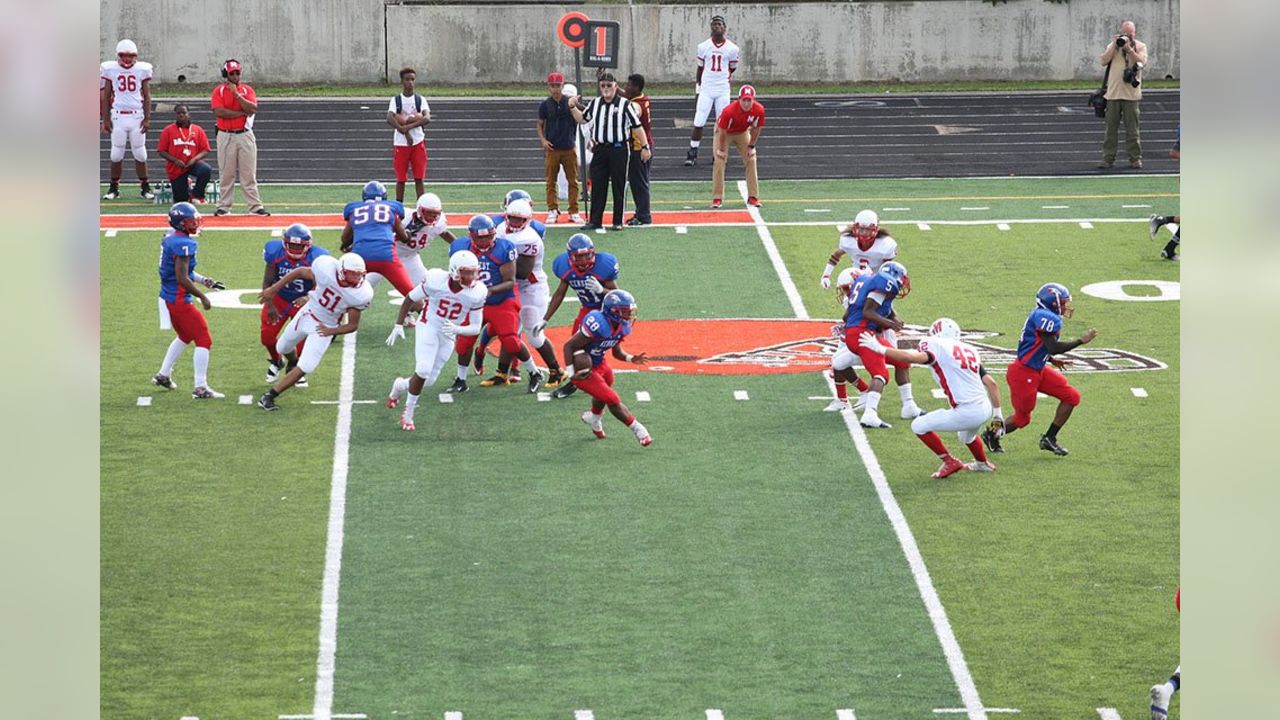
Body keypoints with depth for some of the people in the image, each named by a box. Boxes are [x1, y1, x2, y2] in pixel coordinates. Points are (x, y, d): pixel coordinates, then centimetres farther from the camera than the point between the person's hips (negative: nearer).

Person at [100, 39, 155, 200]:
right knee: (116, 154, 0)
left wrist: (147, 118, 1)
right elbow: (105, 96, 6)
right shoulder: (110, 69, 2)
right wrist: (105, 119, 2)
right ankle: (114, 187, 11)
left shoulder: (142, 69, 3)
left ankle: (145, 187, 11)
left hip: (137, 116, 0)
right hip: (118, 116, 0)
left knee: (140, 154, 2)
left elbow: (147, 96, 6)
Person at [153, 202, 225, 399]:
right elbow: (182, 279, -24)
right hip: (179, 300, -9)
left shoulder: (170, 239, 7)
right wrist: (202, 296, -13)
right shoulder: (183, 244, -22)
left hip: (167, 297, 9)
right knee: (203, 340, -3)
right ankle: (201, 388, -4)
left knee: (185, 336, 29)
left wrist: (205, 281, 14)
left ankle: (163, 374, 36)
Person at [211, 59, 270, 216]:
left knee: (249, 173, 0)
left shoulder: (247, 90, 8)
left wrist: (236, 94, -14)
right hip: (226, 136, -1)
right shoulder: (219, 91, 3)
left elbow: (252, 109, -9)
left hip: (245, 135, 1)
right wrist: (243, 113, -10)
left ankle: (255, 206, -1)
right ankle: (224, 206, 6)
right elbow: (219, 111, -13)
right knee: (226, 173, 1)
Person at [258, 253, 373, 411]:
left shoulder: (360, 294, -28)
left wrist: (331, 331, -27)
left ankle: (269, 396, 1)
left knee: (305, 368, -12)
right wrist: (273, 290, -7)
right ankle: (293, 362, 62)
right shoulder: (327, 269, -30)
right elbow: (300, 272, -11)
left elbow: (353, 325, -13)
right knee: (283, 348, 25)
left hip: (325, 327, -2)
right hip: (308, 313, 2)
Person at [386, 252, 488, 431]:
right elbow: (410, 299, -7)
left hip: (448, 335, 3)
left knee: (429, 380, 7)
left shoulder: (477, 293, -19)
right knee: (423, 370, -20)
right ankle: (408, 414, 0)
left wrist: (457, 329, -32)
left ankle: (400, 386, 40)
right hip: (428, 327, -3)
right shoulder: (436, 281, -24)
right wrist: (398, 325, -8)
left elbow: (475, 328, -12)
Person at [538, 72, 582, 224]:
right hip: (552, 149, 0)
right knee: (551, 181, 2)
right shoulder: (545, 104, 2)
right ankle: (552, 211, 8)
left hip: (569, 148, 0)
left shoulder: (570, 102, 0)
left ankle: (573, 212, 9)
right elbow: (540, 124, 11)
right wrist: (543, 140, -3)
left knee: (573, 181, 2)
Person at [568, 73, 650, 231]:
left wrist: (645, 147, -8)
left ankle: (618, 221, 8)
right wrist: (573, 107, 9)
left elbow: (636, 127, -5)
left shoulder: (625, 104, -5)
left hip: (619, 149, -4)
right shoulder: (595, 104, 11)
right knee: (597, 186, 5)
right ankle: (595, 220, 10)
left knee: (619, 187, 2)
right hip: (600, 149, 5)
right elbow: (582, 119, 25)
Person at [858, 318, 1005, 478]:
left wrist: (881, 349, -17)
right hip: (985, 410, 8)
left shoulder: (937, 345, -3)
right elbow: (991, 383, 14)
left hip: (967, 413, -8)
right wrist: (997, 414, 22)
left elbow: (915, 357, -24)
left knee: (919, 426, 6)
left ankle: (950, 462, 11)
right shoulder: (969, 350, 17)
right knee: (967, 435, 39)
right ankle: (983, 464, 59)